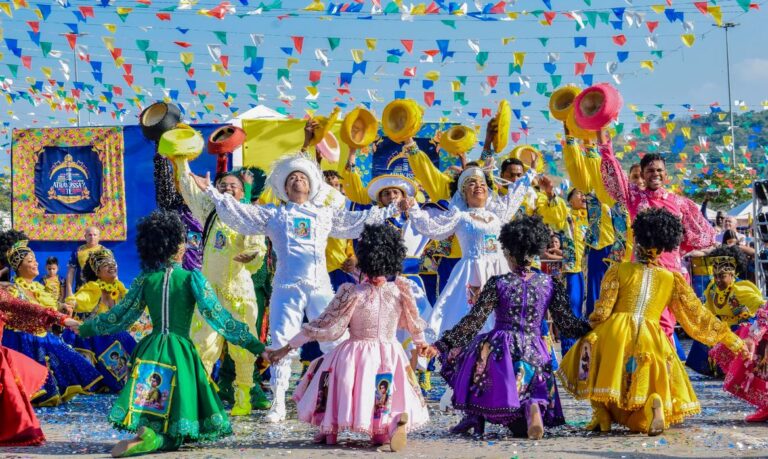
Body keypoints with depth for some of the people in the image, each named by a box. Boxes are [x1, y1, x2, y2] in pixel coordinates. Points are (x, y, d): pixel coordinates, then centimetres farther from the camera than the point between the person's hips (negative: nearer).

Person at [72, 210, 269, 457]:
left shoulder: (144, 280, 4)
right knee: (173, 434, 0)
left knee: (155, 415, 17)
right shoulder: (192, 278, -5)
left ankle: (147, 434, -16)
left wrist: (84, 328, 30)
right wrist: (257, 347, -7)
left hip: (150, 351, 3)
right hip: (180, 352, -3)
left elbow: (119, 316, 12)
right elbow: (217, 316, -8)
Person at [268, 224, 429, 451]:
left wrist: (286, 348, -4)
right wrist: (422, 343, 34)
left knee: (323, 367, 23)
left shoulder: (352, 294, -13)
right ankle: (397, 419, -20)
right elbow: (414, 324, 11)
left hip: (355, 354, -2)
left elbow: (323, 325, -10)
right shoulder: (400, 291, -4)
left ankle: (330, 428, 12)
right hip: (390, 356, 2)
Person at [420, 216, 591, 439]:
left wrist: (441, 345, -4)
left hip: (501, 349, -2)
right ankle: (534, 406, -19)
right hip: (534, 353, 2)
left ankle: (474, 415, 9)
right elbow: (566, 324, 3)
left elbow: (473, 321, -7)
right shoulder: (550, 284, 3)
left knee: (459, 353, 26)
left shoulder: (498, 284, -5)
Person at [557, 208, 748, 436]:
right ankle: (655, 403, -18)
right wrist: (730, 338, 24)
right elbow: (698, 315, 15)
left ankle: (602, 415, 6)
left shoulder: (618, 270, 5)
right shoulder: (673, 279, 11)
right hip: (652, 341, 2)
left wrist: (589, 330, 19)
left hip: (615, 334, -2)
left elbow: (601, 312, -1)